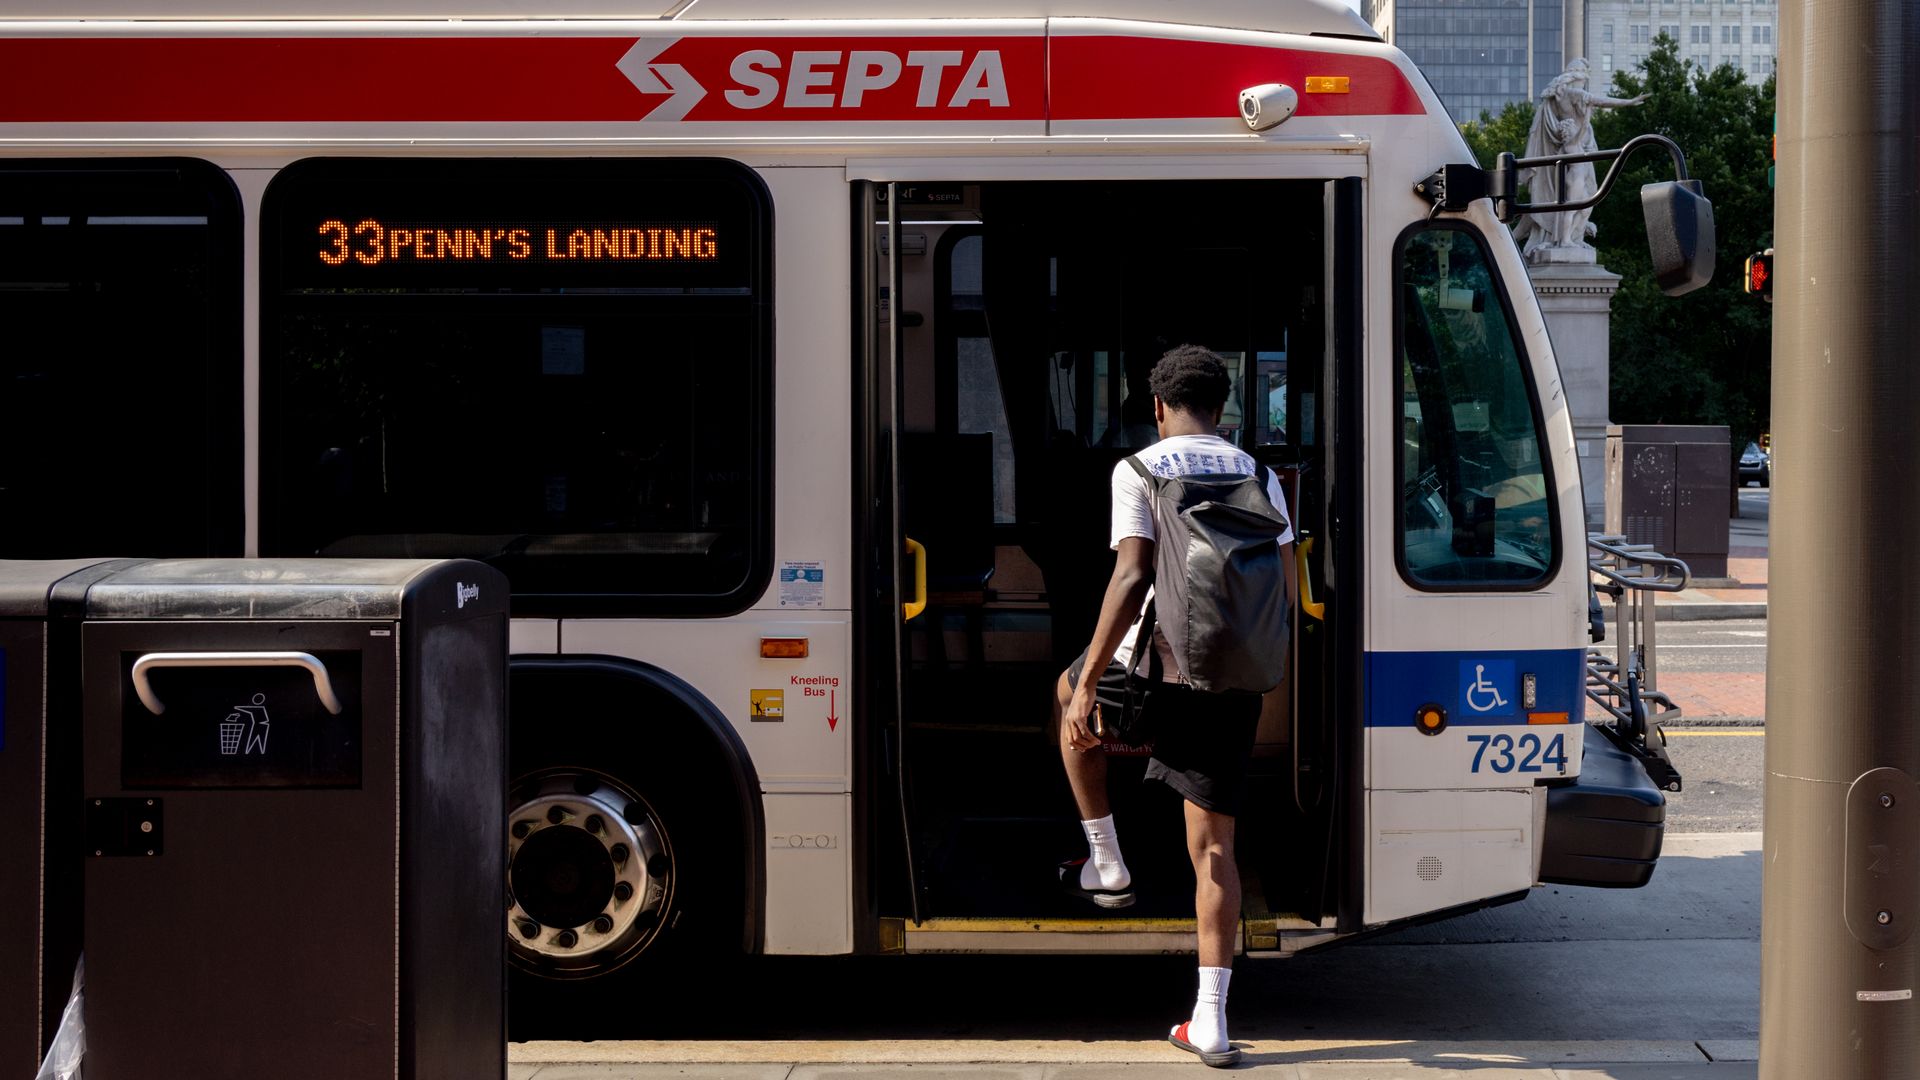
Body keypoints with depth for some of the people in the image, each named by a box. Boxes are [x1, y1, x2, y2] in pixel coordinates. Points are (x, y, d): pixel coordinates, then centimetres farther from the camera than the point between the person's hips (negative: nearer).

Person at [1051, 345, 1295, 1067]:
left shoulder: (1140, 471, -4)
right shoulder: (1258, 477, 11)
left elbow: (1132, 581, -15)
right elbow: (1286, 594, 10)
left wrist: (1088, 682, -13)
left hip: (1157, 670, -3)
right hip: (1235, 683, 4)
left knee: (1067, 696, 31)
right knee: (1212, 846, 8)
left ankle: (1105, 864, 30)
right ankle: (1209, 1024, 2)